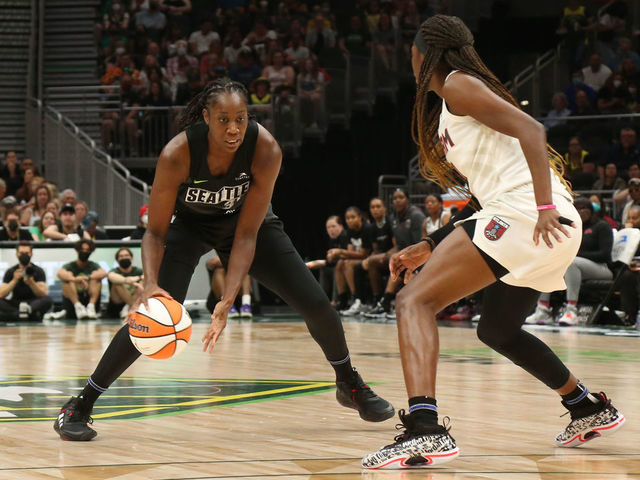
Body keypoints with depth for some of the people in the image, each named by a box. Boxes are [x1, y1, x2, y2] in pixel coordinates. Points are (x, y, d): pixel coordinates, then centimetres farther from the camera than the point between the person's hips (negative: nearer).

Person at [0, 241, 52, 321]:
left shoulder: (38, 271, -1)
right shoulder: (10, 272, 3)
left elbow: (43, 295, -14)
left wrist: (31, 283, -32)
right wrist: (15, 280, -24)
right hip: (15, 305, 1)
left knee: (47, 300, -32)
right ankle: (32, 315, -36)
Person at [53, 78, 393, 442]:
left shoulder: (266, 150, -32)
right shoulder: (178, 153, -35)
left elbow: (246, 235, -28)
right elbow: (156, 232, -26)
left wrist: (228, 301, -38)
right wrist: (151, 284, -44)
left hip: (246, 221, 2)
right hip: (189, 224, -2)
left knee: (316, 303, -6)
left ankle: (350, 384, 23)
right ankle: (79, 406, -9)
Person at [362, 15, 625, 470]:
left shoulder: (458, 85, -1)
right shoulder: (450, 110, 27)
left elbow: (530, 129, -15)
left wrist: (545, 207, -24)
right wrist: (428, 248, 27)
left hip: (523, 212, -10)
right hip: (553, 229, 10)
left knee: (415, 300, -14)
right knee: (496, 330, 30)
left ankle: (424, 429, -33)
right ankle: (591, 409, 42)